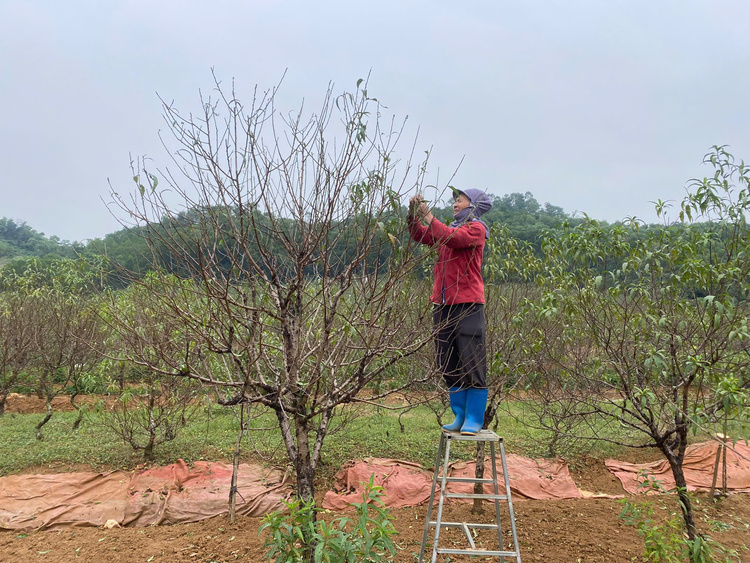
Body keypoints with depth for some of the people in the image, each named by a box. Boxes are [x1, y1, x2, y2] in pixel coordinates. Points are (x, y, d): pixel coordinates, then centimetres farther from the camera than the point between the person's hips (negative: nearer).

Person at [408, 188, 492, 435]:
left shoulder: (476, 229, 0)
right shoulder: (450, 228, 22)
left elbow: (453, 238, -18)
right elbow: (420, 236, 13)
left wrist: (428, 216, -15)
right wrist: (413, 214, -2)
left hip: (467, 305, -7)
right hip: (443, 304, 7)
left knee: (472, 365, -4)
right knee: (449, 366, 9)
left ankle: (474, 420, 4)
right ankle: (459, 416, 19)